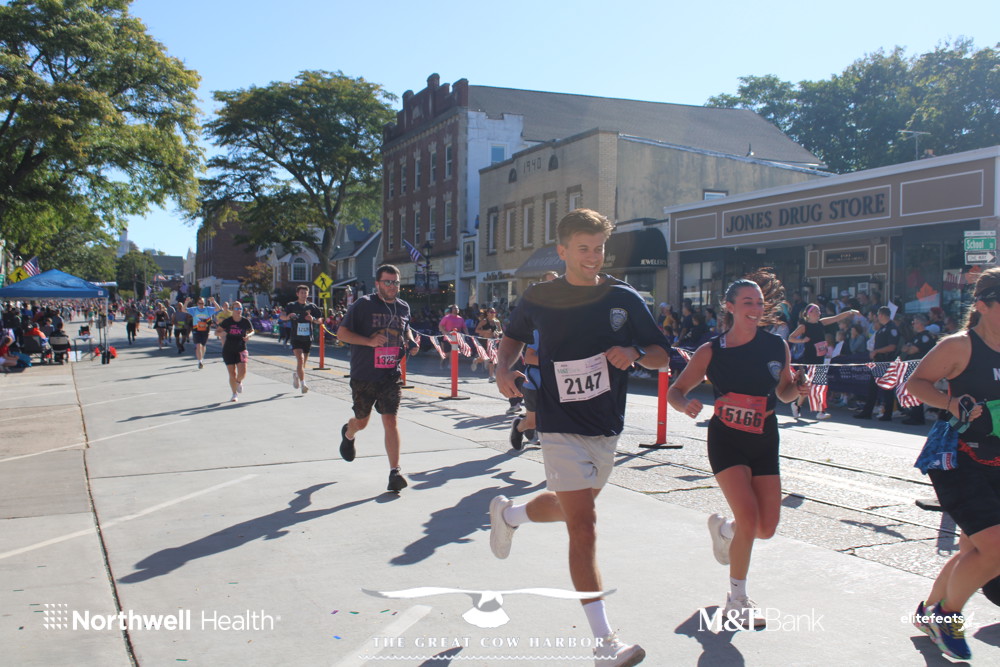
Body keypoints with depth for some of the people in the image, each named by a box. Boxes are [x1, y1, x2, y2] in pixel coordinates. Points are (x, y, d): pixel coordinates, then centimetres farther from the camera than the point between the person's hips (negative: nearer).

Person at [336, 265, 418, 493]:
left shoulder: (403, 307, 6)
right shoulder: (363, 304, -8)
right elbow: (342, 332, -8)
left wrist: (411, 342, 3)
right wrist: (369, 341, -22)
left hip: (391, 374, 2)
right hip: (363, 375, -2)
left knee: (390, 420, -8)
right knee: (362, 421, 14)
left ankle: (395, 471, -6)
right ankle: (348, 433, 51)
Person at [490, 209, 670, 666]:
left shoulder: (624, 298, -2)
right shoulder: (538, 298, -4)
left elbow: (661, 357, 1)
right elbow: (515, 336, 15)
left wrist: (634, 353, -21)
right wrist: (504, 367, -5)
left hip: (607, 429, 4)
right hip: (562, 427, -4)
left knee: (572, 507, 23)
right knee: (584, 526, -12)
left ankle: (507, 514, 54)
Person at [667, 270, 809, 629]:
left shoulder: (777, 346, -3)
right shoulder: (712, 351, -9)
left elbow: (783, 392, 12)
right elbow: (676, 390, -3)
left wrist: (797, 388, -11)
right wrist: (686, 404, -25)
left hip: (764, 442, 4)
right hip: (726, 440, -3)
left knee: (767, 527, 1)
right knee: (749, 520, -16)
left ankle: (722, 528, 39)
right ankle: (736, 600, 7)